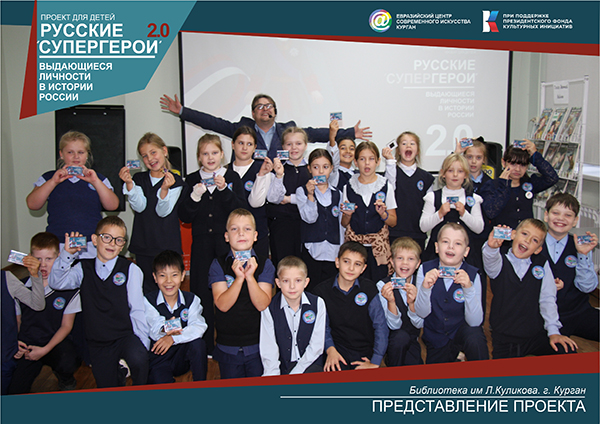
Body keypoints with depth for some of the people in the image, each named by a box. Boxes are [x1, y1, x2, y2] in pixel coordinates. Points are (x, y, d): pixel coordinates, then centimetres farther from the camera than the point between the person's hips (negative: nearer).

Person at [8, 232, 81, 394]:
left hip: (55, 343, -1)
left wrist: (45, 349, -15)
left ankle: (65, 377, 5)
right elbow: (17, 321, 12)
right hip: (26, 346, 2)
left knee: (68, 364, -32)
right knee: (14, 393, -15)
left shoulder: (69, 289, -8)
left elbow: (66, 326, -3)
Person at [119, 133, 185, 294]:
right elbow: (139, 206, -7)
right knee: (147, 289, 10)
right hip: (143, 245, 3)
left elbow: (163, 212, -12)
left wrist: (164, 189, -29)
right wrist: (129, 184, -21)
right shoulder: (139, 179, 9)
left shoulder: (175, 180, -3)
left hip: (168, 246, -3)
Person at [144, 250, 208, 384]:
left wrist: (173, 338, -33)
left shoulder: (191, 299, -2)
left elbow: (198, 327, -18)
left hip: (183, 357, 2)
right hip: (158, 359, -2)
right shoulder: (148, 301, -6)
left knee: (198, 343, -27)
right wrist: (163, 329, -40)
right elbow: (153, 331, -17)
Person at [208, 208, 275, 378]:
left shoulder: (265, 264, -5)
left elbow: (263, 305, -14)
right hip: (228, 347, 0)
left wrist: (250, 277, -26)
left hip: (258, 345, 0)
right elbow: (223, 305, -15)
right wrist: (239, 278, -28)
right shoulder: (218, 265, -5)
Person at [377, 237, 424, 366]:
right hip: (392, 339, -2)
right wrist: (391, 301, -34)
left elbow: (419, 324, -9)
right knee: (401, 336, -30)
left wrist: (412, 302, -28)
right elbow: (394, 325, -15)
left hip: (412, 342, 2)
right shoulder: (383, 285, -12)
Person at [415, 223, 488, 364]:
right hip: (435, 339, 2)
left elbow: (475, 322, -19)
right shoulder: (425, 269, -11)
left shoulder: (472, 275, -14)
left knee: (475, 338, -31)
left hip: (463, 331, -2)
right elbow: (422, 314, -12)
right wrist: (425, 288, -30)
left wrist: (469, 288, -34)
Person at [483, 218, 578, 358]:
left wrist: (553, 331, -6)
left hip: (536, 335, 2)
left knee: (567, 351, -19)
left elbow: (547, 298, 2)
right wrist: (492, 247, -51)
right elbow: (491, 262, -28)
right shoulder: (501, 263, -3)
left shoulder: (542, 264, 4)